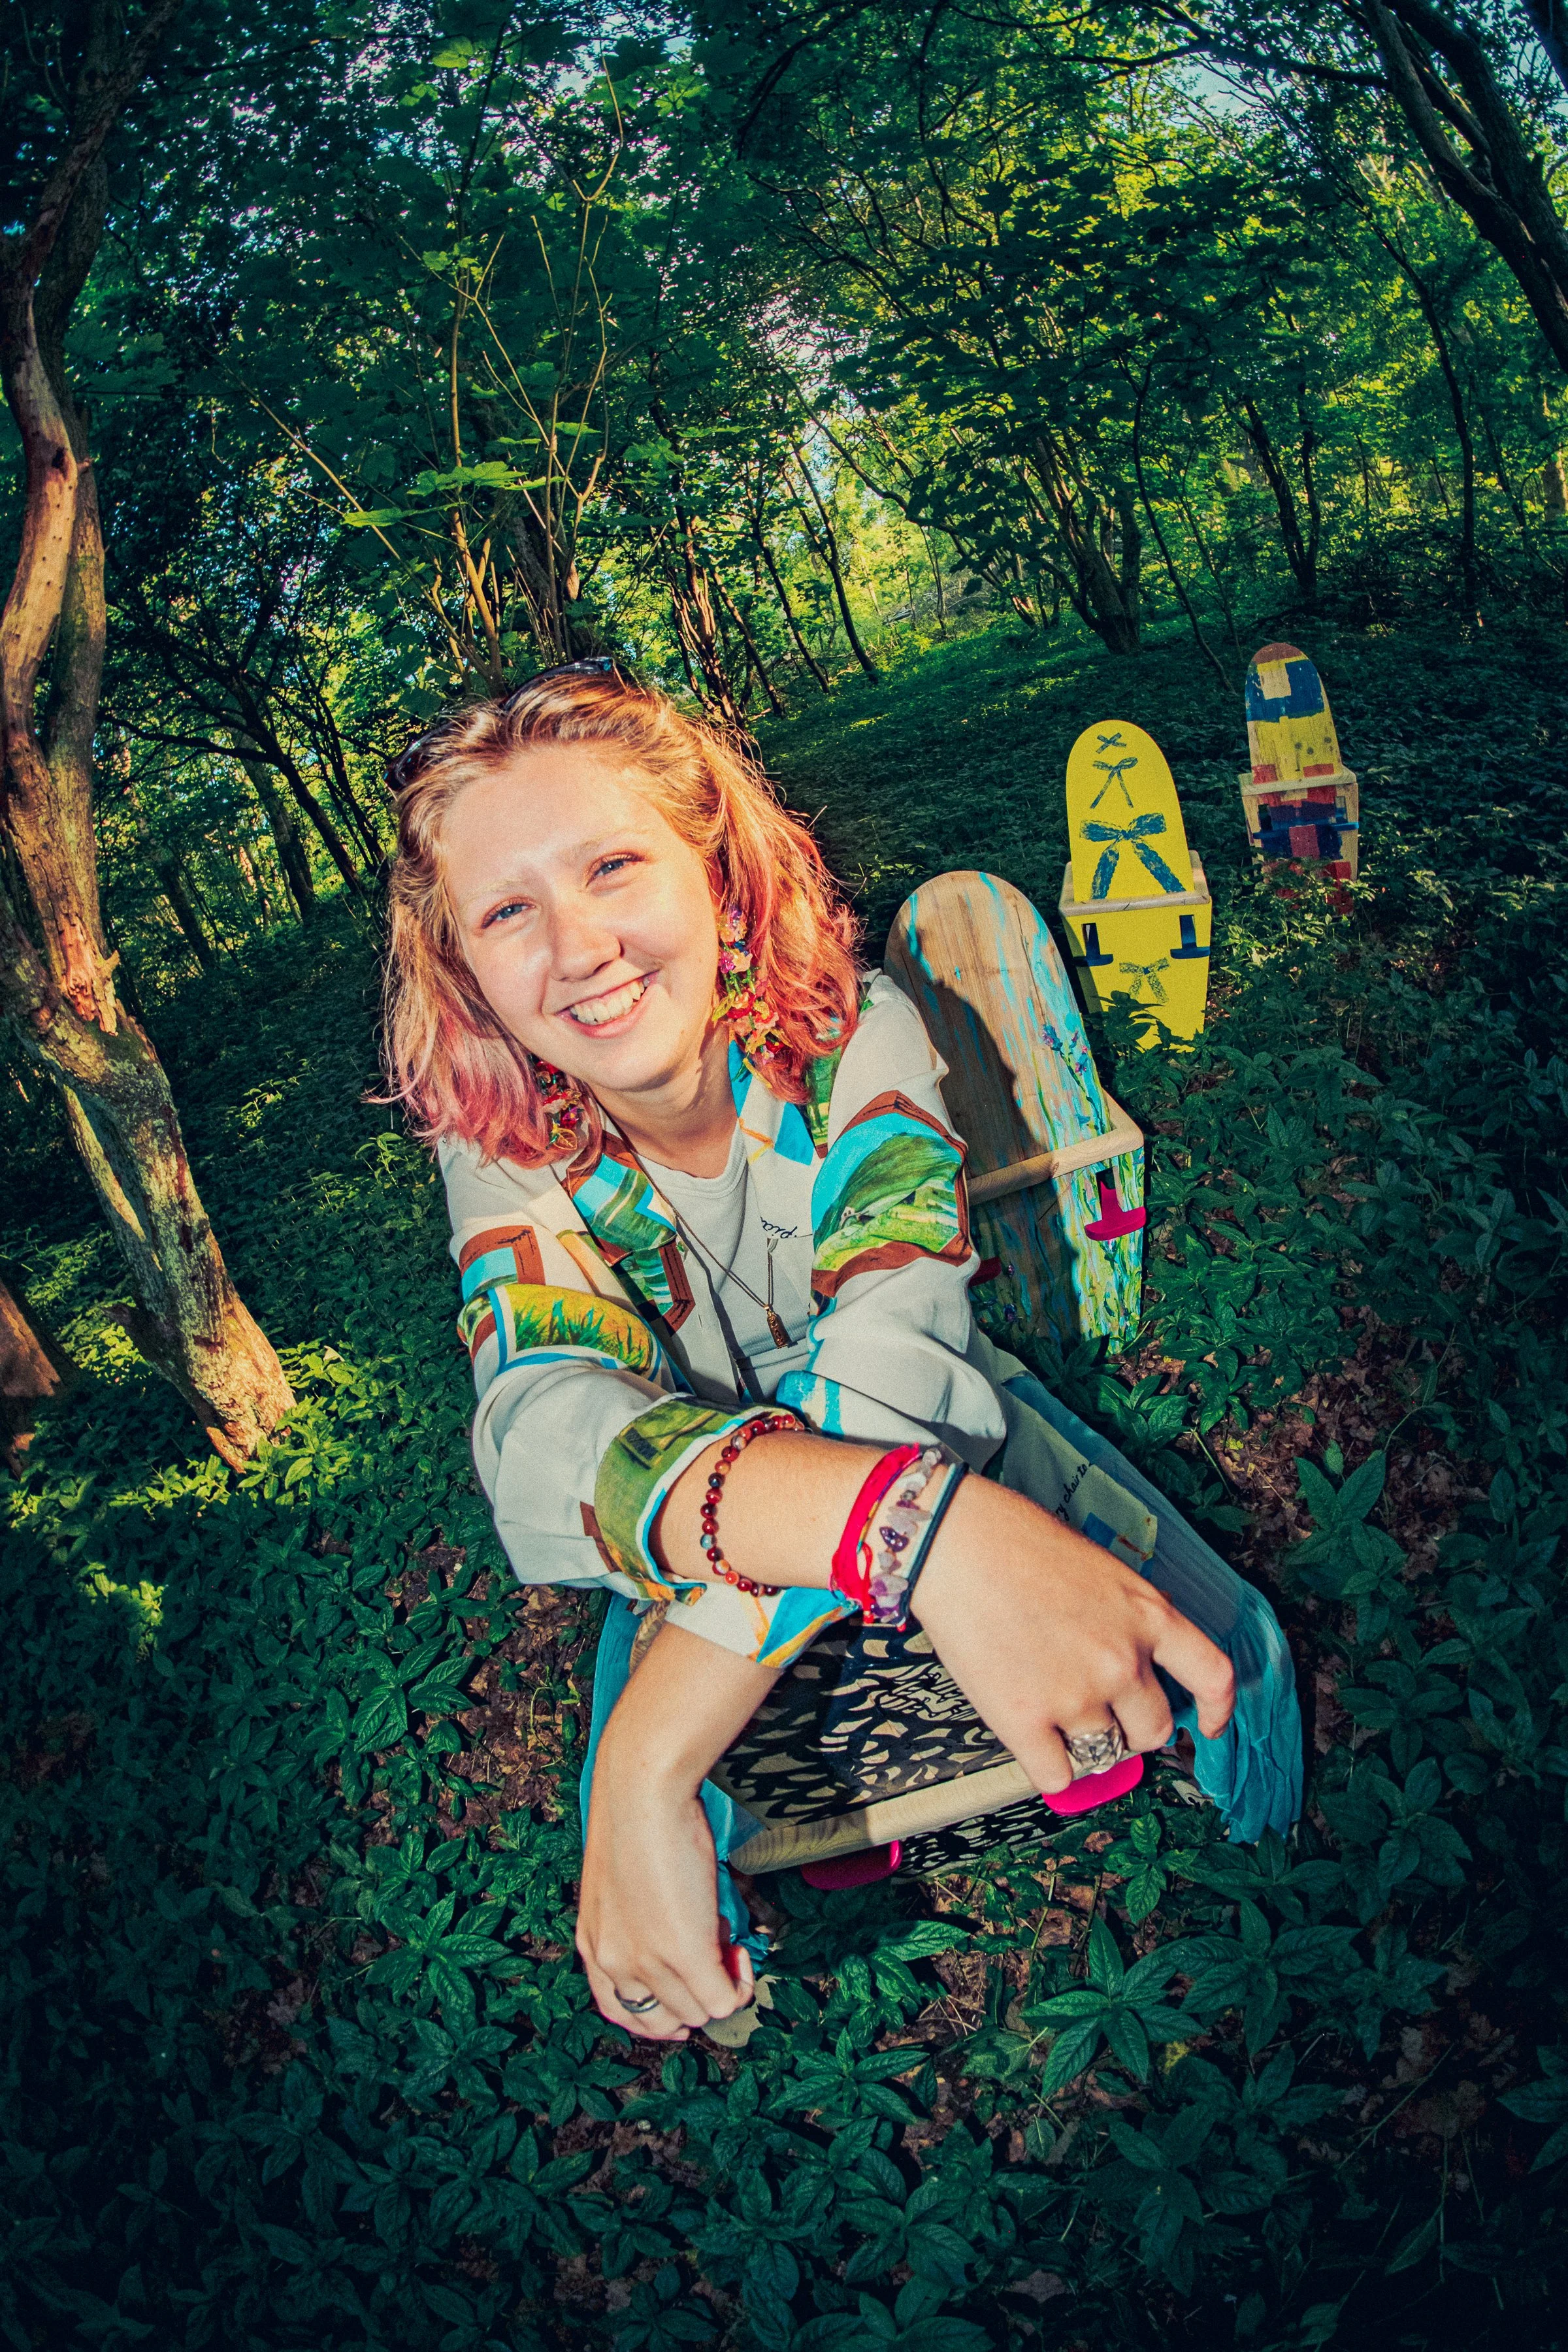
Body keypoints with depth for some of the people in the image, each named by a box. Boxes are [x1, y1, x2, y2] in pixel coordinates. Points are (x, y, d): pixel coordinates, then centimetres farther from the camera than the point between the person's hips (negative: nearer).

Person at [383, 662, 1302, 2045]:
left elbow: (881, 1377, -41)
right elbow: (545, 1436, -43)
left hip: (941, 1432, 0)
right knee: (663, 1928, -18)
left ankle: (1273, 1923, 19)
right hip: (705, 1552, 0)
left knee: (1219, 1650, -17)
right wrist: (919, 1523, -63)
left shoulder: (852, 1032, -27)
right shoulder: (505, 1152, -23)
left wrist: (647, 1767, -50)